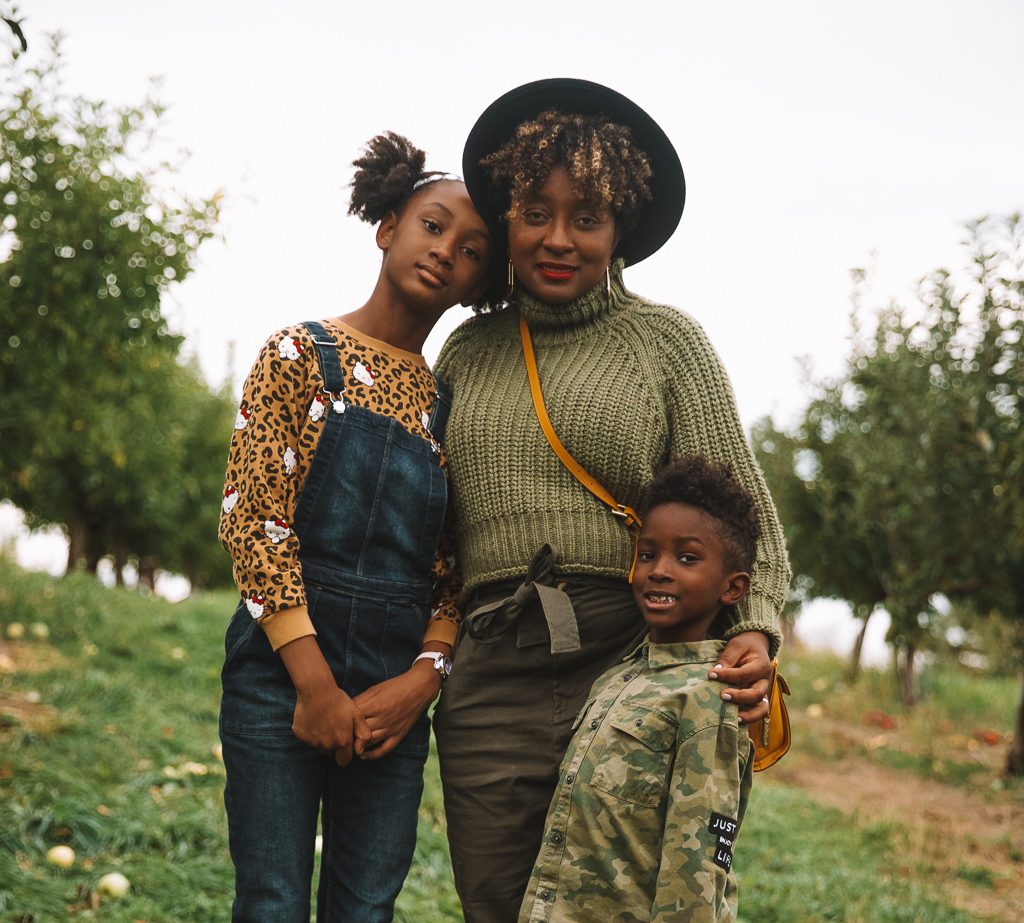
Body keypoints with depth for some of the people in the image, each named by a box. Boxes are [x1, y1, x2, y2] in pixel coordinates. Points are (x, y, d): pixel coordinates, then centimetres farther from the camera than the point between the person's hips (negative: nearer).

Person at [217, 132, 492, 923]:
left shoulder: (452, 403, 12)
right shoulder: (303, 355, 0)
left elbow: (453, 567, 9)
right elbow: (254, 520, -8)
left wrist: (422, 680, -8)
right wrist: (317, 684, -12)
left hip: (394, 697, 4)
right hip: (282, 671, -3)